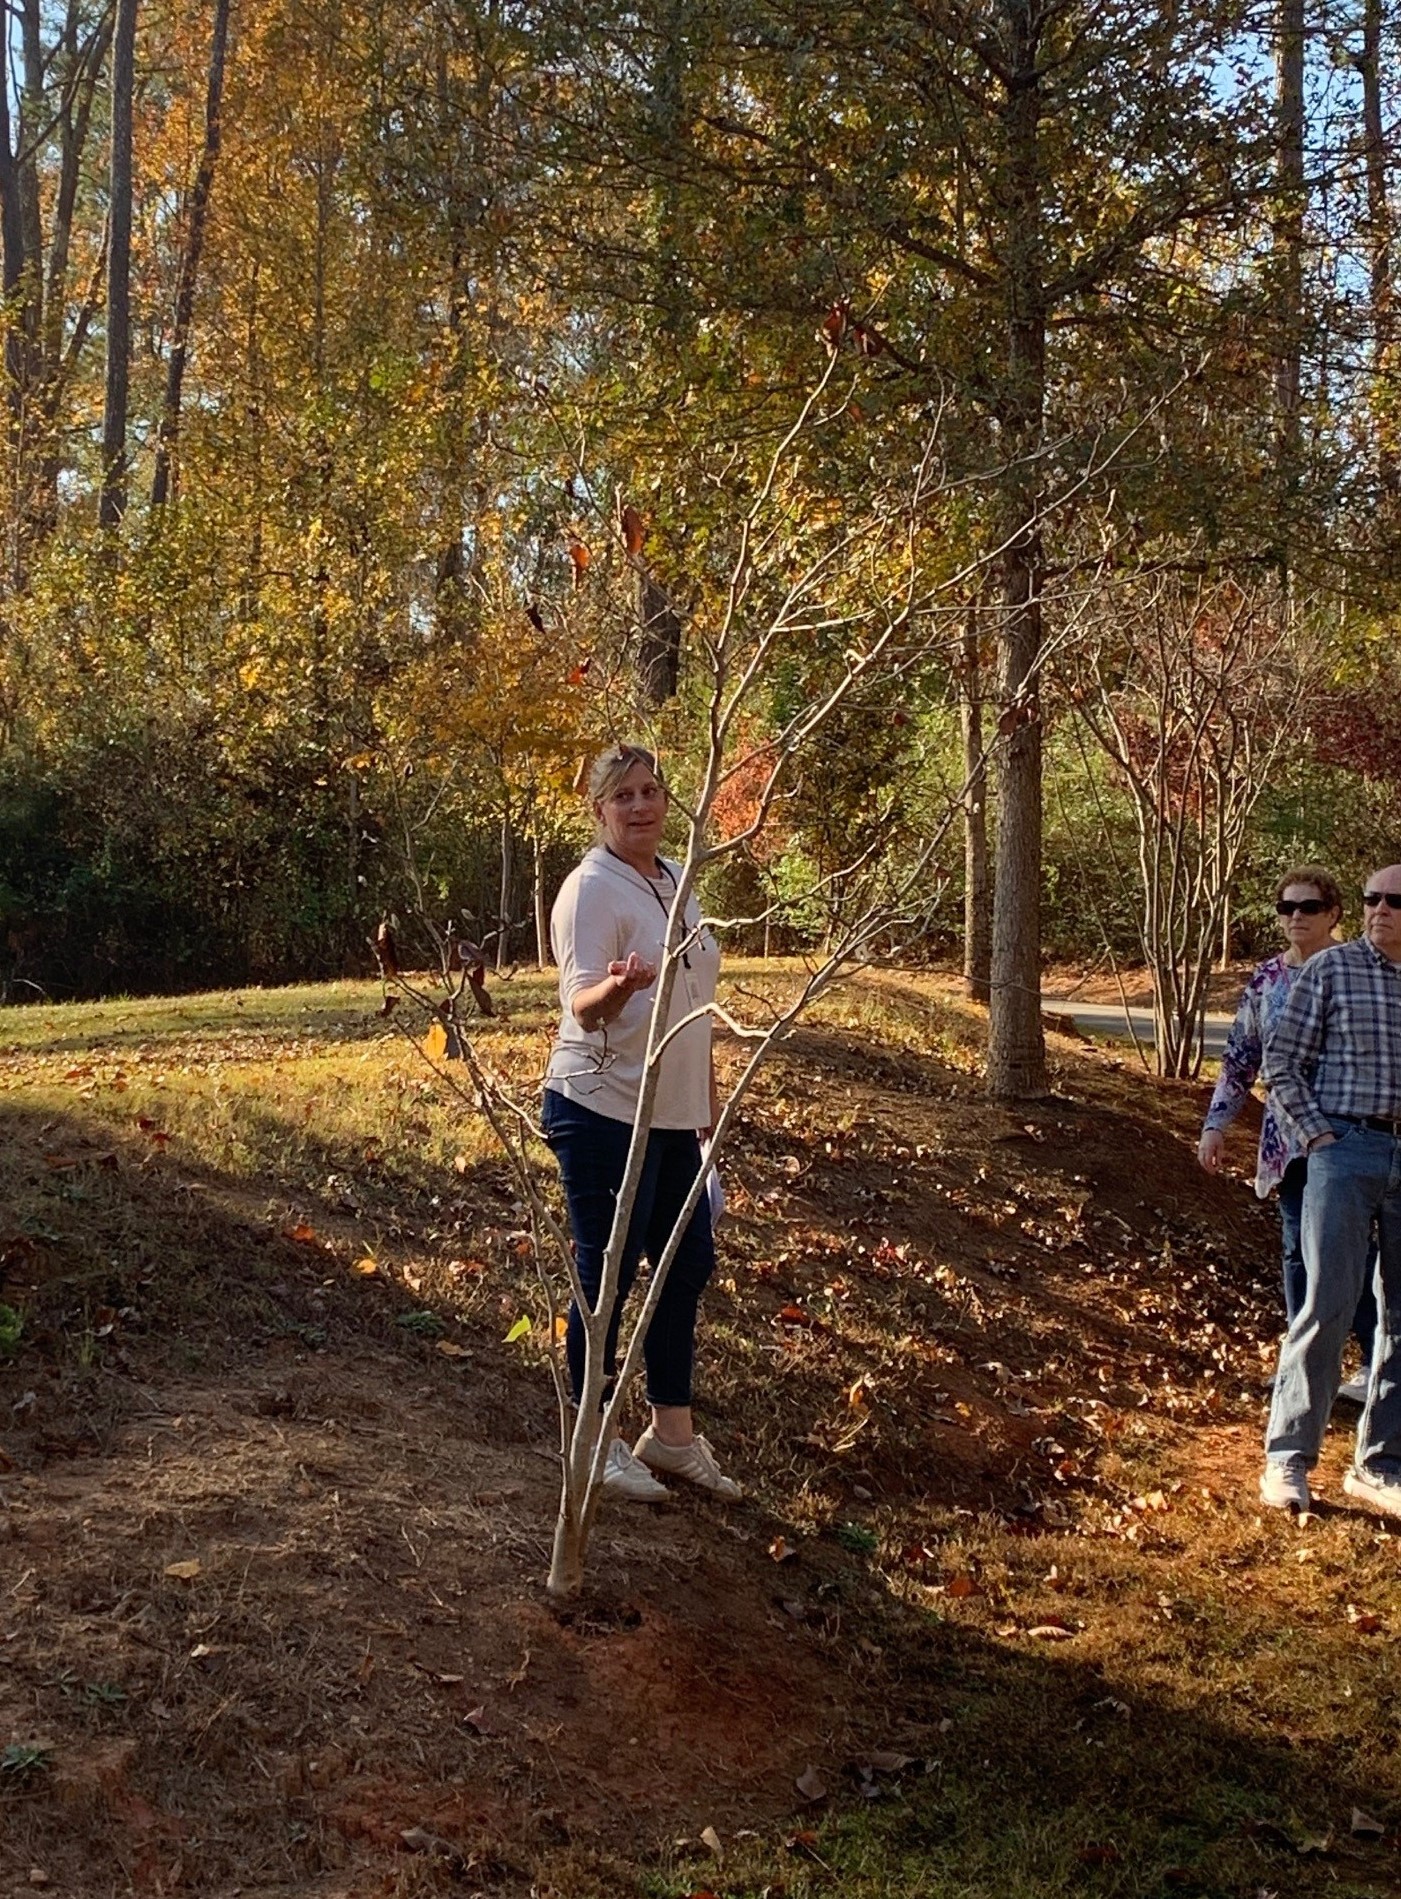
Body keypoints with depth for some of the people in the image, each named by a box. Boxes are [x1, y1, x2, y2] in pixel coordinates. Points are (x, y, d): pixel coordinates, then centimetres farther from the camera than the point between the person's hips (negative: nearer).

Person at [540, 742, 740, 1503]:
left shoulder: (675, 881, 11)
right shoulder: (592, 889, -14)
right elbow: (581, 1005, -22)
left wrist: (707, 1095, 20)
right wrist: (616, 987, -45)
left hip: (673, 1112, 9)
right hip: (604, 1110, -8)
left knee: (688, 1265, 13)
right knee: (606, 1274, 0)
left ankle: (671, 1429, 26)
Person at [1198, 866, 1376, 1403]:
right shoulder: (1265, 980, 7)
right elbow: (1240, 1059, 12)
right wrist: (1216, 1123, 7)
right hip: (1289, 1141, 4)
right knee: (1299, 1250, 9)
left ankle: (1378, 1361, 10)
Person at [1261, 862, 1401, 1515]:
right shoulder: (1332, 967, -1)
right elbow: (1281, 1058, 0)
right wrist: (1317, 1131, -7)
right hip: (1347, 1150, -4)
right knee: (1328, 1305, -6)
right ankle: (1287, 1456, 4)